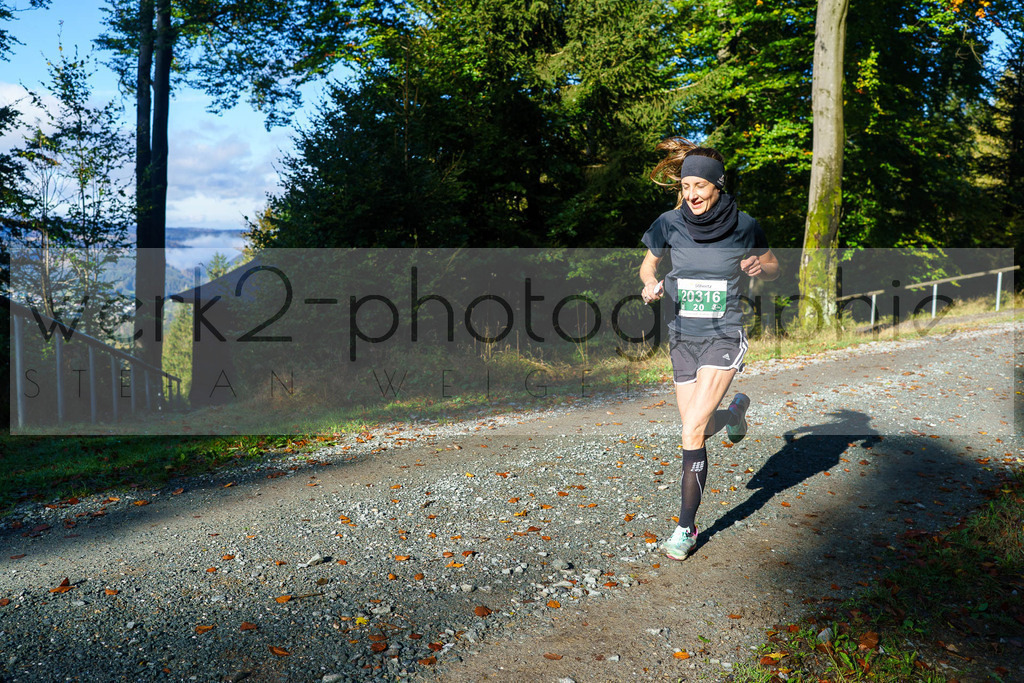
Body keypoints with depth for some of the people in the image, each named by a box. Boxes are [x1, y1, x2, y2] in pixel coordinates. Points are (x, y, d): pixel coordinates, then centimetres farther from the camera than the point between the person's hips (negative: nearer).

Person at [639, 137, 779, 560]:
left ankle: (686, 528, 2)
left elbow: (773, 267, 10)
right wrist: (651, 282, -11)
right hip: (682, 338, 4)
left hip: (724, 337, -3)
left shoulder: (743, 226, -7)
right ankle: (735, 411, 45)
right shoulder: (669, 224, -4)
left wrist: (759, 267, -15)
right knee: (696, 431, 10)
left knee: (692, 430, -16)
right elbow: (648, 263, 13)